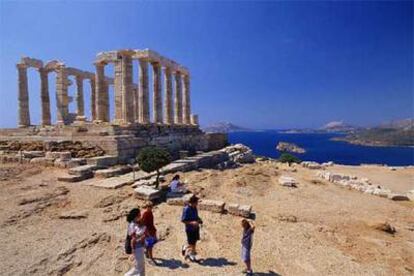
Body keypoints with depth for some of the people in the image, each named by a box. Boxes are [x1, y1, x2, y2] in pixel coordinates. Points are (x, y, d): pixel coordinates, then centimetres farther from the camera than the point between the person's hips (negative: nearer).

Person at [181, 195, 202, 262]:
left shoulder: (194, 207, -2)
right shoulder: (186, 209, -25)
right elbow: (183, 220, -22)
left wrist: (199, 220, -4)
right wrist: (191, 222, -30)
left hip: (196, 227, 7)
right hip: (190, 229, -7)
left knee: (195, 241, 18)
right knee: (191, 243, 6)